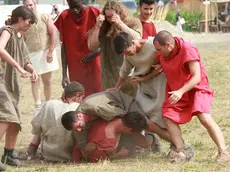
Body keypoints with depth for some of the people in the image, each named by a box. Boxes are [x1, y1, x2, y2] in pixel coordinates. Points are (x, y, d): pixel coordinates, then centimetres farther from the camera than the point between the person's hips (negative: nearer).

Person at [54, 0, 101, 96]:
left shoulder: (94, 13, -7)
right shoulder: (64, 17, 0)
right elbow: (64, 46, 5)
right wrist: (64, 74, 2)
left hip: (94, 68, -2)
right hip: (75, 71, 2)